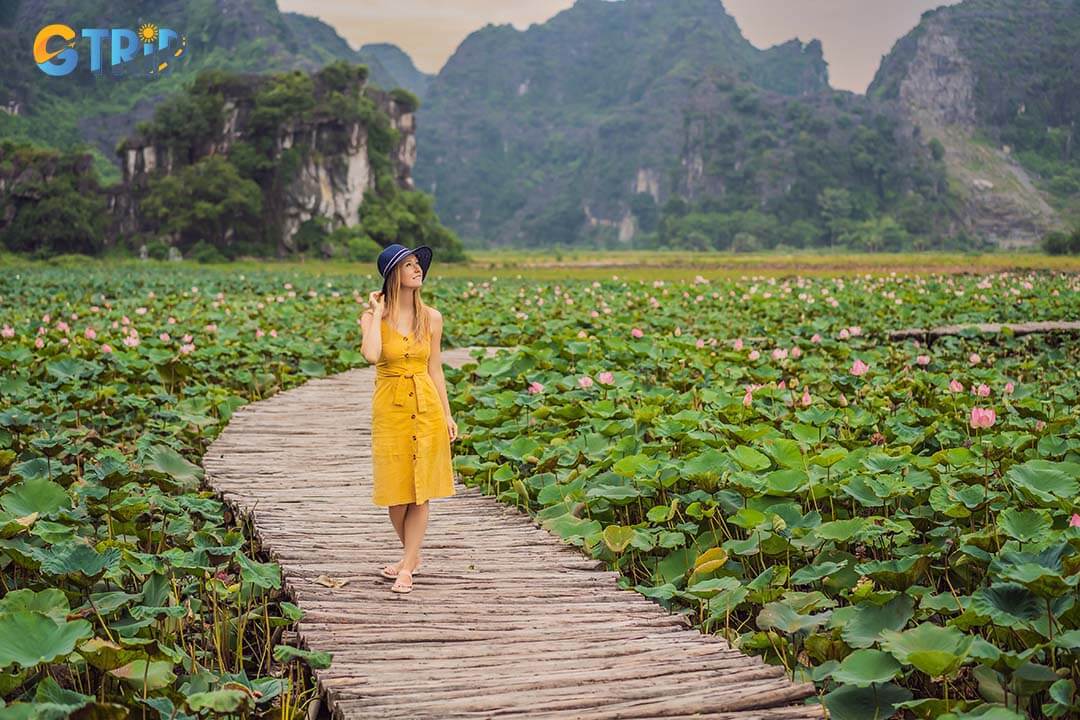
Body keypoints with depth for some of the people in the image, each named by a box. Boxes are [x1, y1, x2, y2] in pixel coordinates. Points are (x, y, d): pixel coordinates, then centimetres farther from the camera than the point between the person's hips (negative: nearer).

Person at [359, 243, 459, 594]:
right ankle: (412, 556, 27)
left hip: (426, 407, 2)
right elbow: (371, 355, -25)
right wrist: (378, 312, -15)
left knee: (421, 490, 1)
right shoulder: (373, 316, -5)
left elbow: (435, 369, 9)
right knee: (395, 490, 6)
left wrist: (447, 415, 7)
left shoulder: (431, 318, 3)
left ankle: (406, 566, 8)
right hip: (390, 408, -1)